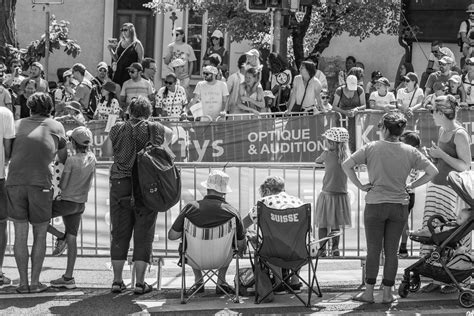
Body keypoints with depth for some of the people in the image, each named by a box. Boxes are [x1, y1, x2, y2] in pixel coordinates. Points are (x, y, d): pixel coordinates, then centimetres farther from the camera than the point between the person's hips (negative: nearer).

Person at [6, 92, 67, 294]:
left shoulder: (18, 125, 17)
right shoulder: (55, 126, 15)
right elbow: (63, 157, 27)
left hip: (14, 181, 2)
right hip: (41, 183, -1)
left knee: (20, 234, 8)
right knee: (40, 234, 11)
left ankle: (23, 282, 8)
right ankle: (35, 282, 8)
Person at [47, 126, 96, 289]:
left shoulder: (71, 160, -18)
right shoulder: (92, 158, 1)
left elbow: (62, 185, -15)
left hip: (66, 202, -7)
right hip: (80, 203, 7)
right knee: (72, 238, 6)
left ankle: (60, 236, 3)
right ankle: (68, 277, 6)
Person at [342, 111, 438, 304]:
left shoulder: (371, 148, -7)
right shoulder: (409, 152, -2)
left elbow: (346, 165, -11)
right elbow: (432, 171, -1)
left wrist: (360, 186, -3)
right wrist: (412, 186, 6)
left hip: (375, 205, -2)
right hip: (400, 206, 2)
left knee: (373, 250, 7)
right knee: (391, 251, 9)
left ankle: (369, 293, 11)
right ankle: (387, 294, 13)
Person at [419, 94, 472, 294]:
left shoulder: (460, 134, -13)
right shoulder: (442, 130, 13)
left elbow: (465, 166, -16)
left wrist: (441, 154, -18)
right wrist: (433, 156, 6)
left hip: (452, 189, -8)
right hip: (436, 185, 8)